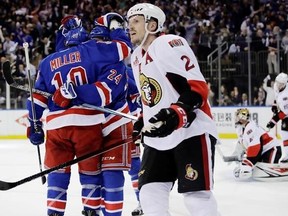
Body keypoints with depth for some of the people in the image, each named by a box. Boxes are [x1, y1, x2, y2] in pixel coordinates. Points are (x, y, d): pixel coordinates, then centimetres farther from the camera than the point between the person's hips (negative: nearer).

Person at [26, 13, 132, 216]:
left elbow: (37, 98, 15)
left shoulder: (48, 62, 17)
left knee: (57, 171, 11)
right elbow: (124, 46, 4)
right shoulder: (92, 51, 4)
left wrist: (34, 125, 22)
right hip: (88, 123, -3)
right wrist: (113, 24, 20)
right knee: (91, 170, 10)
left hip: (56, 125, 3)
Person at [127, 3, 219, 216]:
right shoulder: (137, 57, 17)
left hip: (192, 131, -9)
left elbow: (197, 87, -19)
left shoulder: (170, 44, -12)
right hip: (158, 137, 9)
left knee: (197, 195, -12)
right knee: (150, 191, 2)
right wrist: (143, 121, 18)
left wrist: (175, 115, -29)